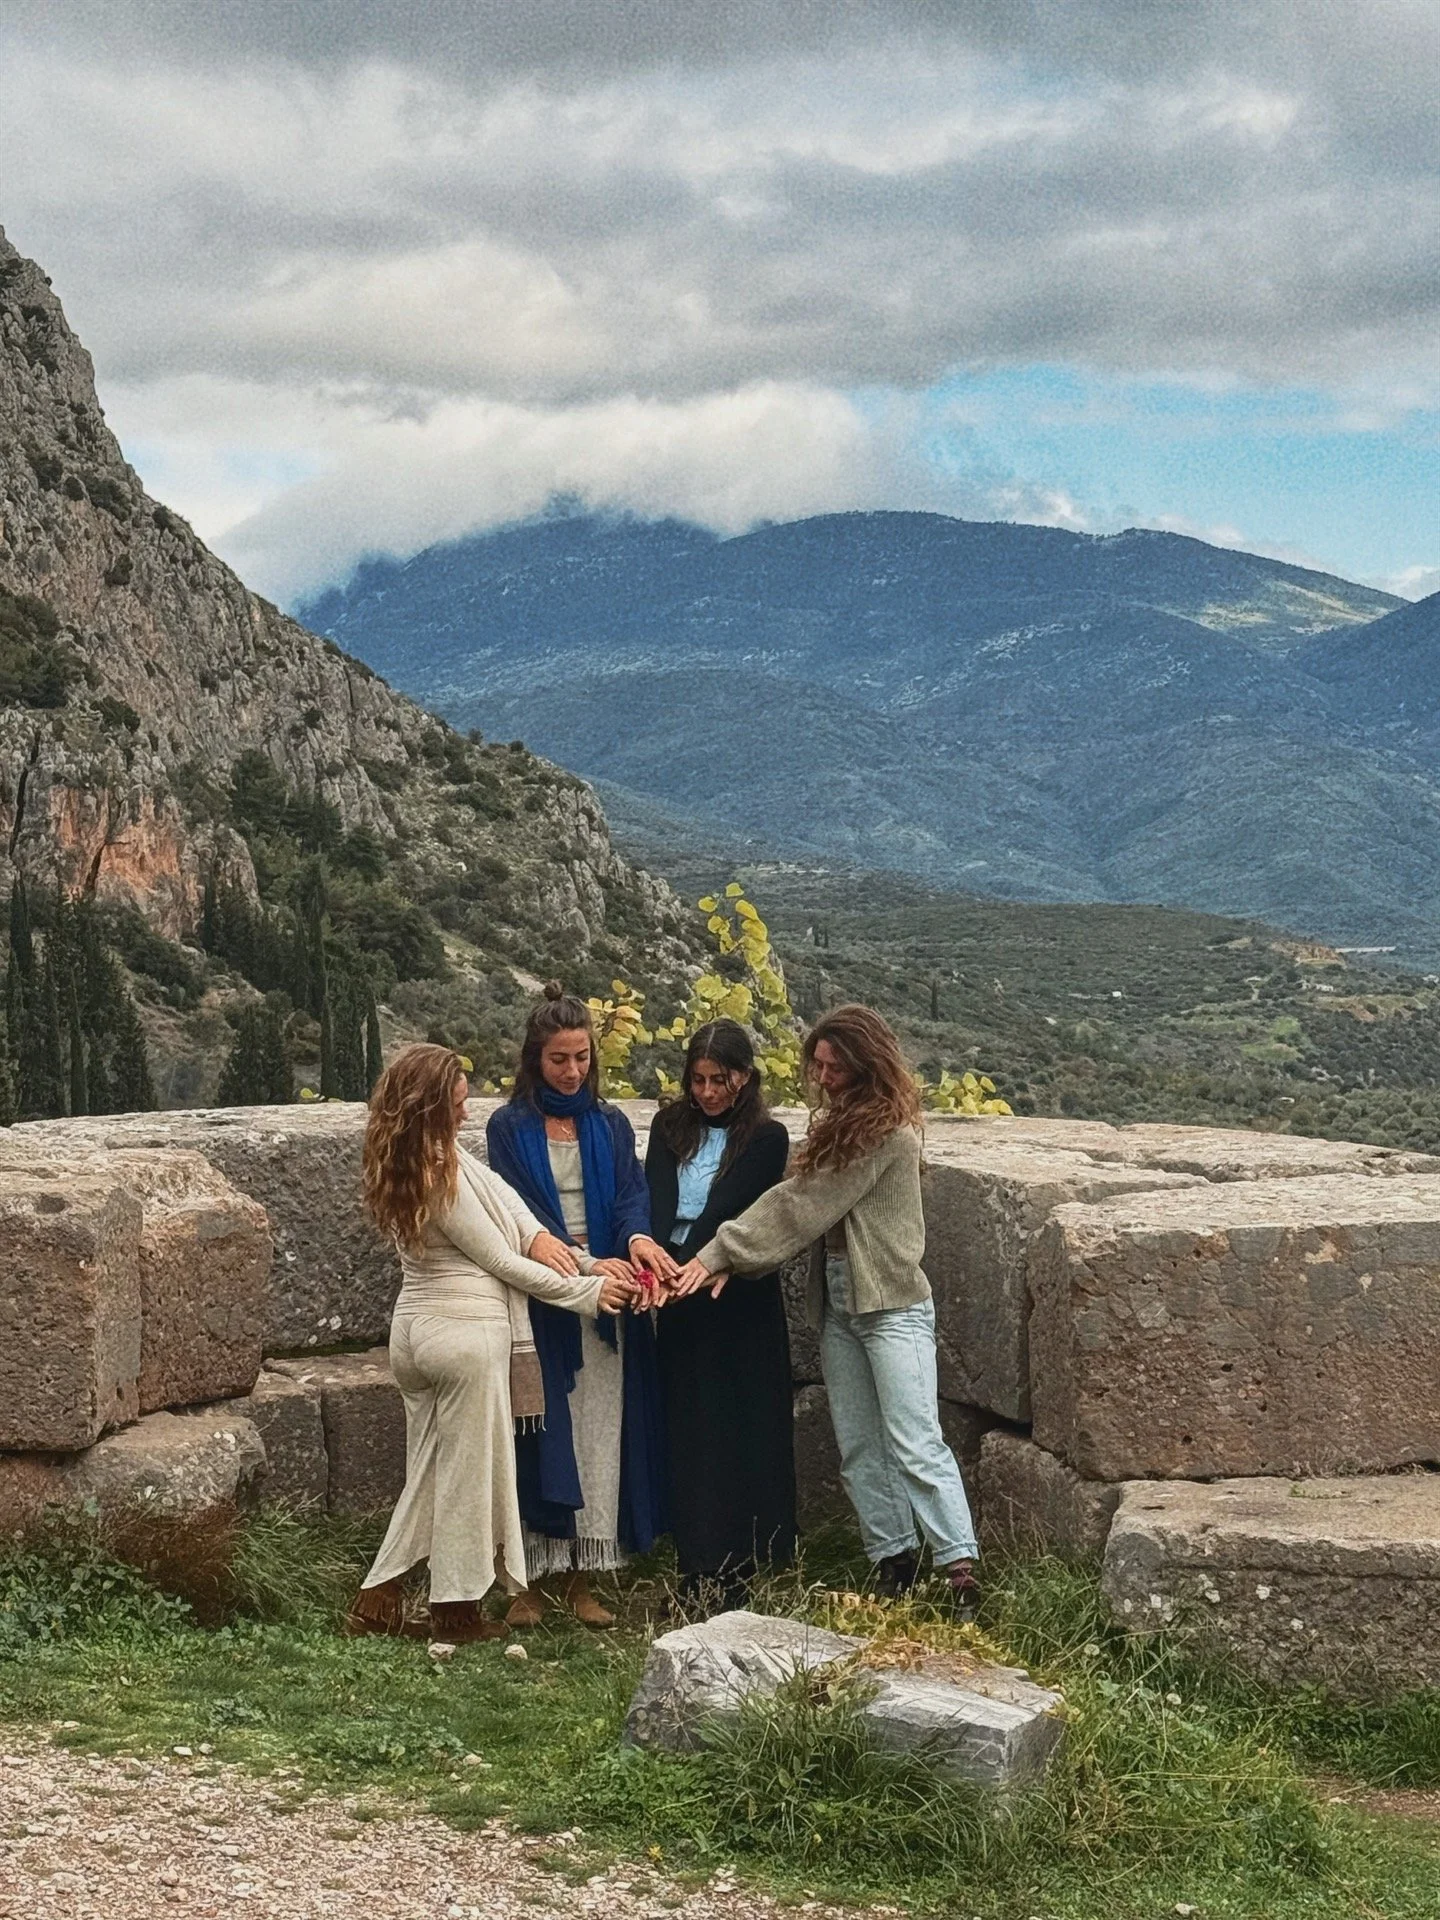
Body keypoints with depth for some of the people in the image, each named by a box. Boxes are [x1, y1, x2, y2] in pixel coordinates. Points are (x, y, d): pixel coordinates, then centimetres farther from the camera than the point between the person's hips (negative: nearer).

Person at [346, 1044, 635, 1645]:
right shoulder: (442, 1179, -22)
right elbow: (503, 1263, -14)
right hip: (467, 1332, -9)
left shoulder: (405, 1162, 3)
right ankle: (458, 1613, 15)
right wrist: (587, 1290, -4)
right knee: (468, 1472, 5)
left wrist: (537, 1233, -9)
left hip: (416, 1330, 9)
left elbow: (497, 1188, 8)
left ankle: (379, 1600, 16)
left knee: (428, 1471, 16)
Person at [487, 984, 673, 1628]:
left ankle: (581, 1580, 10)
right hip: (539, 1303, -3)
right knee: (541, 1429, -3)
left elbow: (630, 1193, -3)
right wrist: (587, 1263, -23)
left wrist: (637, 1238, -27)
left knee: (600, 1433, 2)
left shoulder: (609, 1125, 10)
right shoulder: (509, 1127, 1)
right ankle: (531, 1581, 4)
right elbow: (522, 1215, -8)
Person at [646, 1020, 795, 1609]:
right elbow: (657, 1204, -5)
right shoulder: (671, 1128, 9)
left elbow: (723, 1210, -14)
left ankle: (733, 1571, 6)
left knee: (740, 1430, -1)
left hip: (739, 1299, -3)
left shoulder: (766, 1138, -3)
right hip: (678, 1296, 3)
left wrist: (683, 1267, -27)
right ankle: (695, 1567, 11)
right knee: (686, 1429, 4)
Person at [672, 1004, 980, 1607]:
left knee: (915, 1445, -12)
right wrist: (721, 1257, -8)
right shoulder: (837, 1124, 13)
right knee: (858, 1449, 8)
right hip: (838, 1306, 9)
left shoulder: (890, 1135, -15)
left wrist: (722, 1252, -12)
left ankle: (960, 1566, -11)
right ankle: (893, 1559, 14)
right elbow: (796, 1203, 6)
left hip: (893, 1306, -9)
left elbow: (804, 1207, -15)